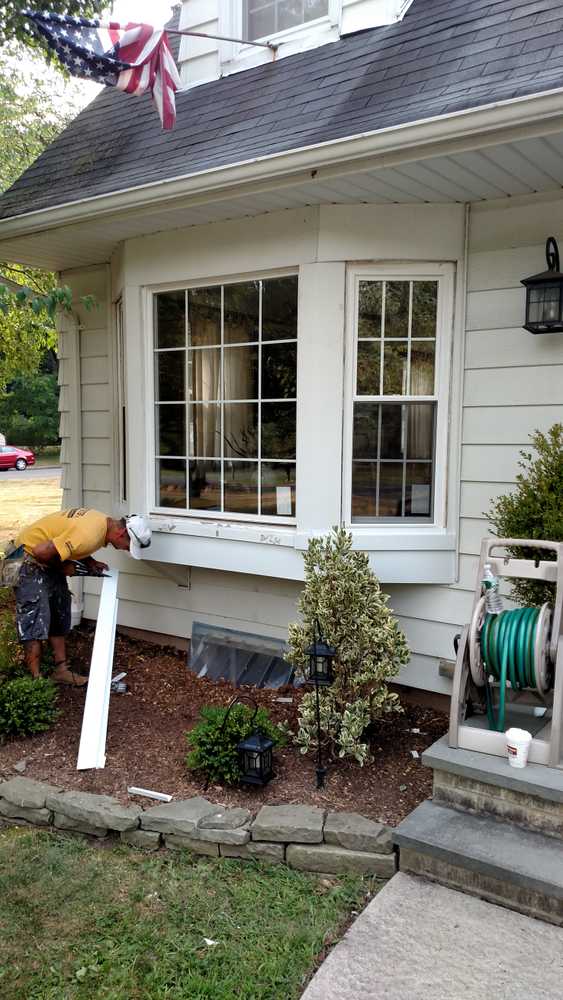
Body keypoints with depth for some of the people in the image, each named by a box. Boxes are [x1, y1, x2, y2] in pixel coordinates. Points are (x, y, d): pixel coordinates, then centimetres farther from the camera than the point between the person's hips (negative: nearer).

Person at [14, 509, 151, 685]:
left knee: (59, 615, 11)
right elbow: (42, 551, -34)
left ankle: (61, 670, 17)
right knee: (35, 619, -10)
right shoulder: (90, 535, -34)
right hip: (30, 555, -10)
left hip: (48, 561, 10)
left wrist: (90, 563, -4)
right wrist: (63, 566, -17)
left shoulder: (103, 521, -5)